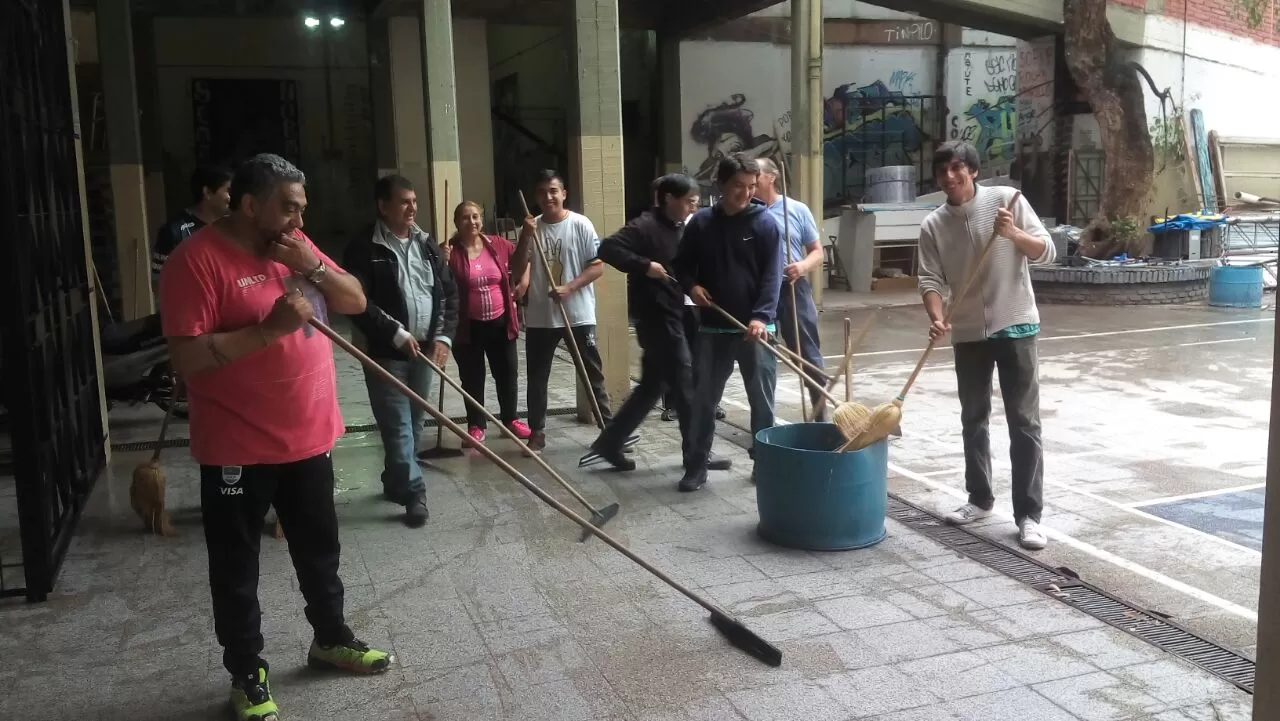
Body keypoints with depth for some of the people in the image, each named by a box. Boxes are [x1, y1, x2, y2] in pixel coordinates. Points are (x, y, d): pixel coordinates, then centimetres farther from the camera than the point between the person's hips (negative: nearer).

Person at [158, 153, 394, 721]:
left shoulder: (295, 245, 6)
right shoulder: (197, 259, -16)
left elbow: (356, 301, 6)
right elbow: (186, 357, -22)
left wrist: (314, 267, -11)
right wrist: (270, 327, -27)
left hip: (308, 436, 7)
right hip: (237, 449, -6)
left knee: (320, 550, 20)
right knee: (236, 568, 8)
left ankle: (330, 637, 39)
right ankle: (247, 673, 25)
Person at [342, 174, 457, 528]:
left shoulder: (426, 243, 9)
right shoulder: (364, 247, -9)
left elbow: (449, 291, 10)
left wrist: (444, 336, -2)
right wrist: (396, 333, -20)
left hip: (424, 349, 6)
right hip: (385, 352, -6)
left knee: (415, 424, 14)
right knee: (397, 426, -4)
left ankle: (395, 483, 30)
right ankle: (414, 493, 3)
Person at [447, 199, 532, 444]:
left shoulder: (498, 244, 0)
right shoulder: (451, 251, -9)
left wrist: (524, 280, 8)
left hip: (500, 322, 3)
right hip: (469, 326, -3)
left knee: (507, 373, 13)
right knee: (472, 378, 7)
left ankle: (511, 419, 30)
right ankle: (476, 426, 21)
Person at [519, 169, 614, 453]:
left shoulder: (581, 225, -6)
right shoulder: (531, 228, 4)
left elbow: (597, 266, -8)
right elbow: (517, 272, 0)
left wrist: (569, 288, -20)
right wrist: (525, 239, -13)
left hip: (578, 315, -3)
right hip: (539, 317, 3)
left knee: (593, 374, 5)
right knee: (536, 378, 9)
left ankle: (609, 427, 15)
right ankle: (537, 432, 20)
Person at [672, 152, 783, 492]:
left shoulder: (765, 222, -4)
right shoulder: (700, 222, 4)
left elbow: (772, 276, -10)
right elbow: (682, 264, 14)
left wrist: (761, 317, -23)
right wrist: (691, 286, -8)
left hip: (755, 328, -2)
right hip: (712, 328, 2)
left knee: (762, 399, 6)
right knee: (703, 399, 6)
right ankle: (696, 466, 15)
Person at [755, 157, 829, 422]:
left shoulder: (797, 209, 0)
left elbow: (817, 251, 3)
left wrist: (803, 266, -16)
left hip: (792, 290, -1)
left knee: (808, 354, 4)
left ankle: (822, 412, 15)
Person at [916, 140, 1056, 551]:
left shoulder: (1006, 199, -4)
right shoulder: (933, 225, 1)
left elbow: (1046, 252, -4)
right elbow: (930, 280, -5)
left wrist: (1012, 233, -22)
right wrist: (936, 319, -23)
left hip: (1015, 326, -3)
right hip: (968, 333, 3)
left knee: (1024, 422, -2)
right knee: (973, 420, 12)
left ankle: (1029, 515, 2)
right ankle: (980, 499, 28)